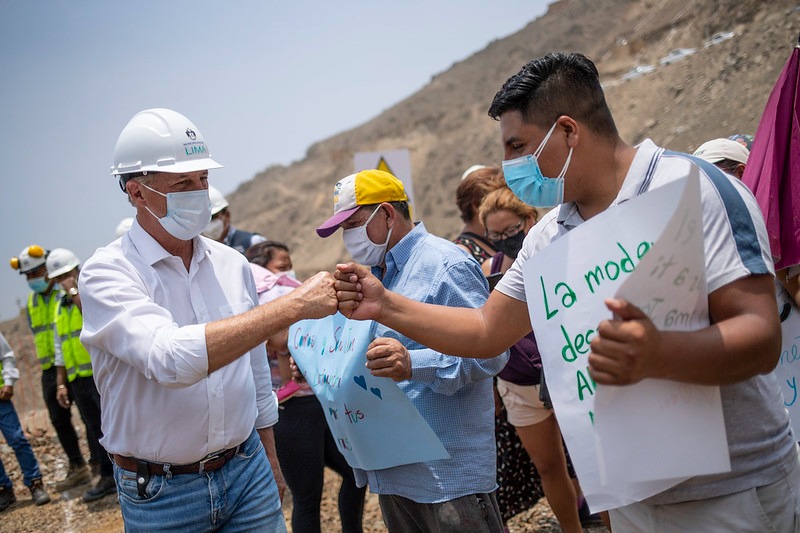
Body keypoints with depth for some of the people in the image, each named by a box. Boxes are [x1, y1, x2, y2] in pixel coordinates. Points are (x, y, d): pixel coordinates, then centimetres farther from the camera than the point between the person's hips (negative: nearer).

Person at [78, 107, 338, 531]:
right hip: (160, 494, -4)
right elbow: (171, 359, -32)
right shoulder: (107, 274, -15)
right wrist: (294, 305, -32)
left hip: (248, 471, 4)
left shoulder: (231, 265, 2)